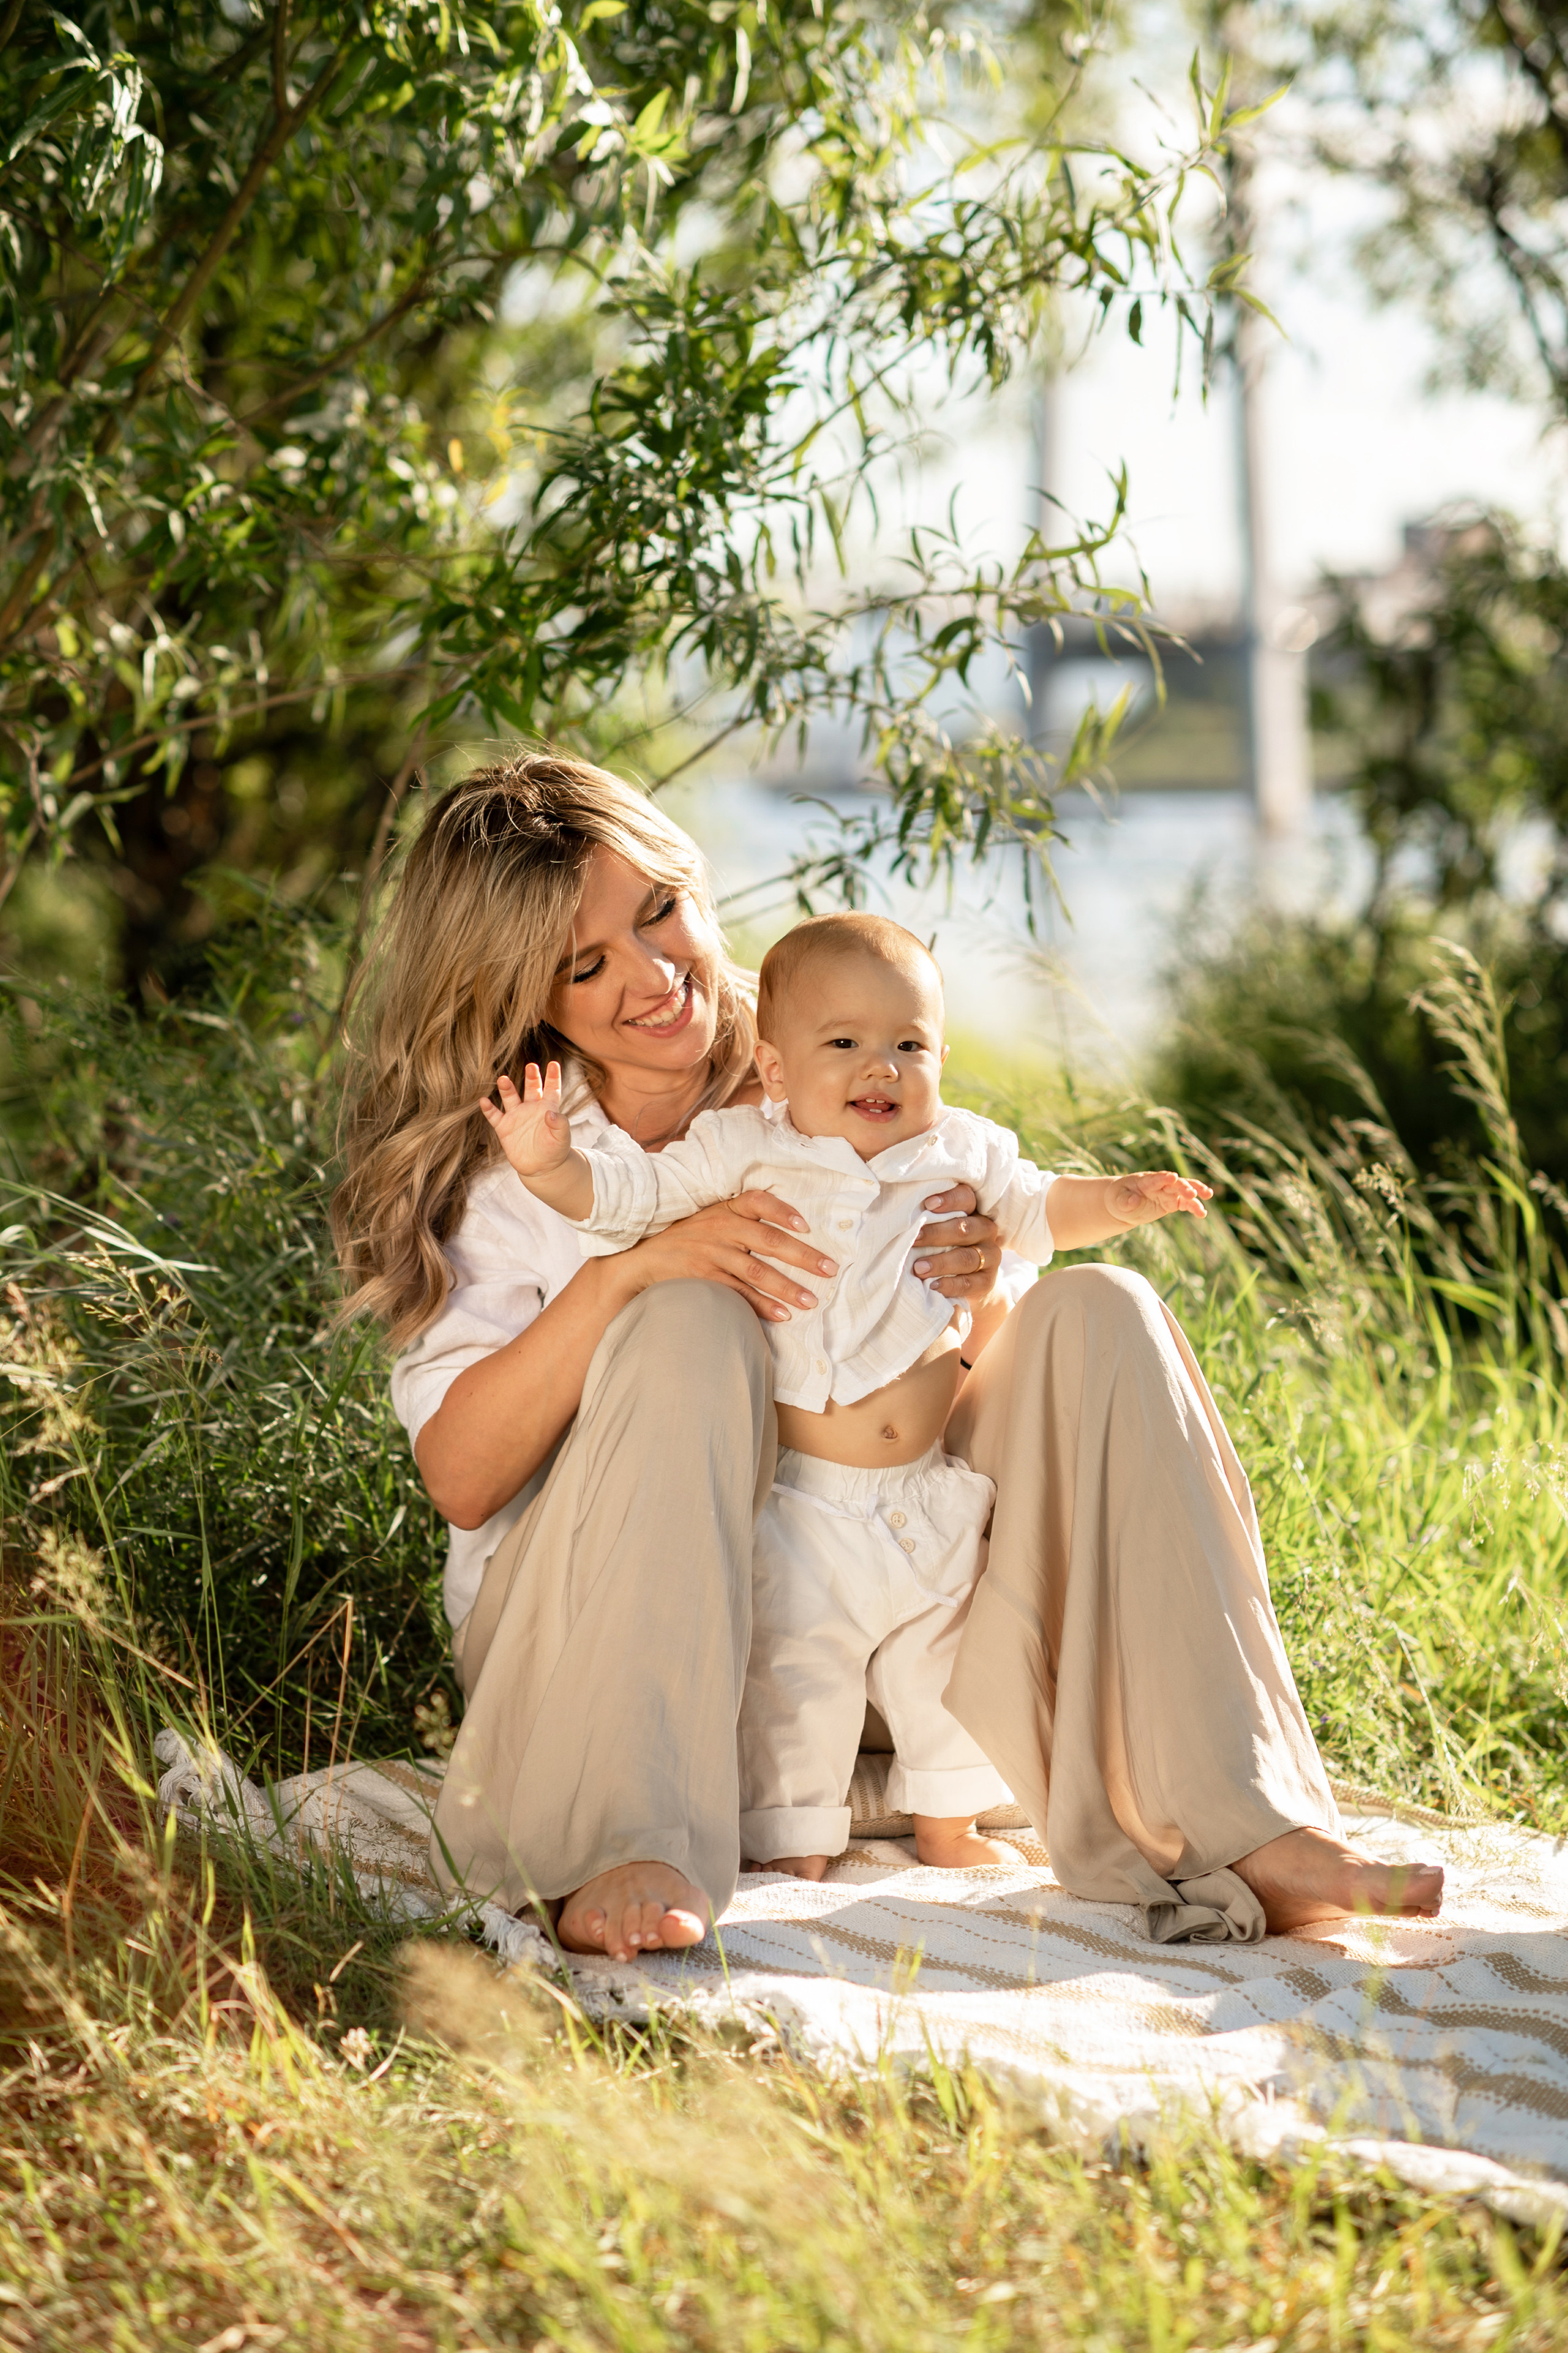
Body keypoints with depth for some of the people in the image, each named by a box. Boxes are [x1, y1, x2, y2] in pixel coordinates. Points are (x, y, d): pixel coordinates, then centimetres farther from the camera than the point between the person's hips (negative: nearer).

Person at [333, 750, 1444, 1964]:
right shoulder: (498, 1166, -3)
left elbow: (939, 1381, 11)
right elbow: (460, 1479, -16)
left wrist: (980, 1291, -12)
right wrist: (629, 1273, -26)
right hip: (590, 1636, -4)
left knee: (1098, 1315, -12)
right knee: (693, 1327, -30)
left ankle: (1234, 1830, -24)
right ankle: (630, 1853, -42)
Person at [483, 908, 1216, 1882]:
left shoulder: (961, 1154, 5)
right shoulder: (743, 1155, -6)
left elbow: (1036, 1209, 22)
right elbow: (628, 1194, -7)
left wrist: (1119, 1202, 5)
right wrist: (553, 1166, -26)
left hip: (930, 1497, 4)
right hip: (797, 1500, -4)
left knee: (947, 1655, 15)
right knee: (795, 1673, 0)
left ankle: (950, 1827, 32)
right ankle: (795, 1850, 14)